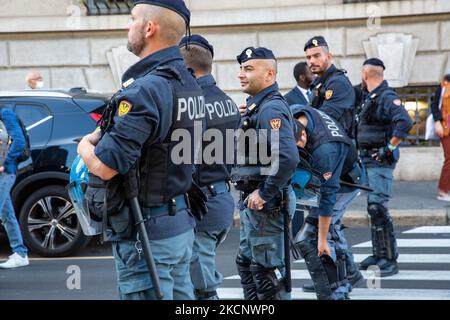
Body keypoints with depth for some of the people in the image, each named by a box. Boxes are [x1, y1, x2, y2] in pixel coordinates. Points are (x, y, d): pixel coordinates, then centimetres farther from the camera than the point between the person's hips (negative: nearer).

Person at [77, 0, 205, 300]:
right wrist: (103, 137, 10)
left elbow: (105, 166, -25)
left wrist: (85, 146, -3)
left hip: (146, 233, -9)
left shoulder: (145, 90, -21)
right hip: (181, 222, 9)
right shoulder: (190, 84, 9)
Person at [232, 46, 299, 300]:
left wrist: (264, 194, -24)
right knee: (246, 263, 19)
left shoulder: (271, 109, -18)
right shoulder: (256, 105, 14)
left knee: (266, 270, -4)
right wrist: (250, 194, 14)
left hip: (266, 203, -11)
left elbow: (288, 158, -31)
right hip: (252, 201, 11)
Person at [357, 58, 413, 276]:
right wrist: (362, 151, 18)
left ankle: (390, 260, -13)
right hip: (368, 160, 10)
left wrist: (389, 148, -22)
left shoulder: (387, 97, -13)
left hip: (381, 161, -10)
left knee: (377, 208, -14)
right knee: (373, 208, 13)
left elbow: (405, 123, -26)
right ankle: (379, 254, 20)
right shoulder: (370, 98, 16)